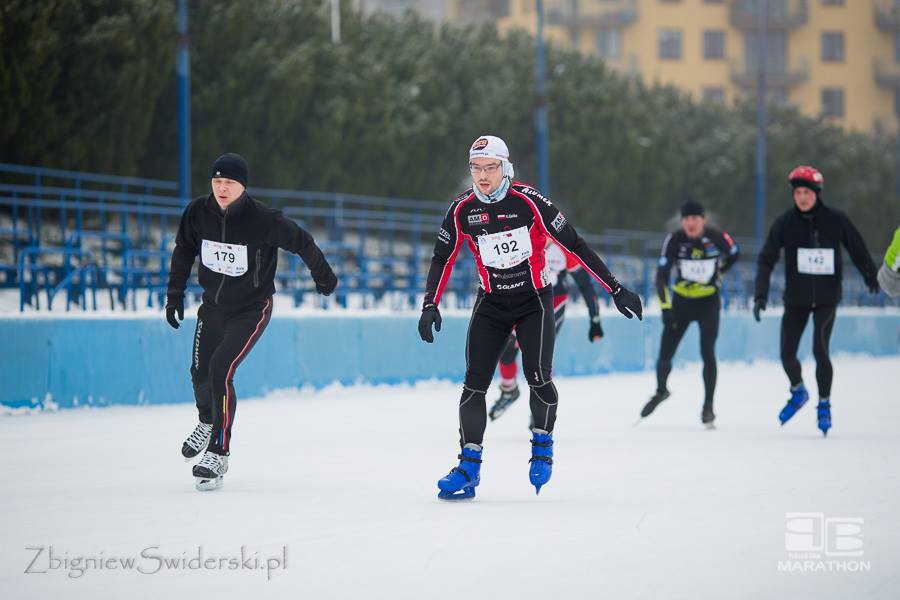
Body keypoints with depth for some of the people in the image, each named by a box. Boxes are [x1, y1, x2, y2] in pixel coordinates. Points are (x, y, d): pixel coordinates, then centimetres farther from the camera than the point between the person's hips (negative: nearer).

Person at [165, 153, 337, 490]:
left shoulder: (262, 219, -24)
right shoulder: (198, 212, -12)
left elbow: (300, 242, -7)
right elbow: (184, 250, 8)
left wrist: (323, 276, 8)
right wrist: (175, 292, 8)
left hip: (252, 308, -5)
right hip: (213, 304, 5)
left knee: (221, 370, -19)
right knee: (200, 370, 13)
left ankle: (219, 453, -10)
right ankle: (207, 422, 47)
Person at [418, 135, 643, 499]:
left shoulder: (528, 202, -16)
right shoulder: (462, 210, -6)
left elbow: (574, 245, -13)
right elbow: (443, 258, 5)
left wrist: (615, 289, -13)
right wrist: (430, 305, -5)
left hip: (534, 301, -3)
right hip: (491, 302, 3)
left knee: (537, 377, -18)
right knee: (474, 383, -7)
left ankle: (542, 444, 8)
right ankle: (469, 466, 2)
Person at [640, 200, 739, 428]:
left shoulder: (717, 238, -17)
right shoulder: (674, 240, -17)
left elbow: (734, 254, 7)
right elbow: (661, 275, -18)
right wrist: (665, 306, -27)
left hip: (709, 301, -1)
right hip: (681, 300, 1)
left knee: (707, 353, -13)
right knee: (665, 354, 0)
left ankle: (708, 407, 0)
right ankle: (661, 390, 31)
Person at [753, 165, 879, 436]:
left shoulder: (835, 220, -6)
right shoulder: (785, 222, -6)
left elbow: (857, 248, 9)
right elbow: (767, 259, -6)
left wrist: (871, 277, 22)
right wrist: (761, 294, -16)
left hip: (826, 299, -2)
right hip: (796, 299, 2)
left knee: (820, 350, -13)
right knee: (787, 355, 0)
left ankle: (824, 405, 6)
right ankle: (798, 392, 31)